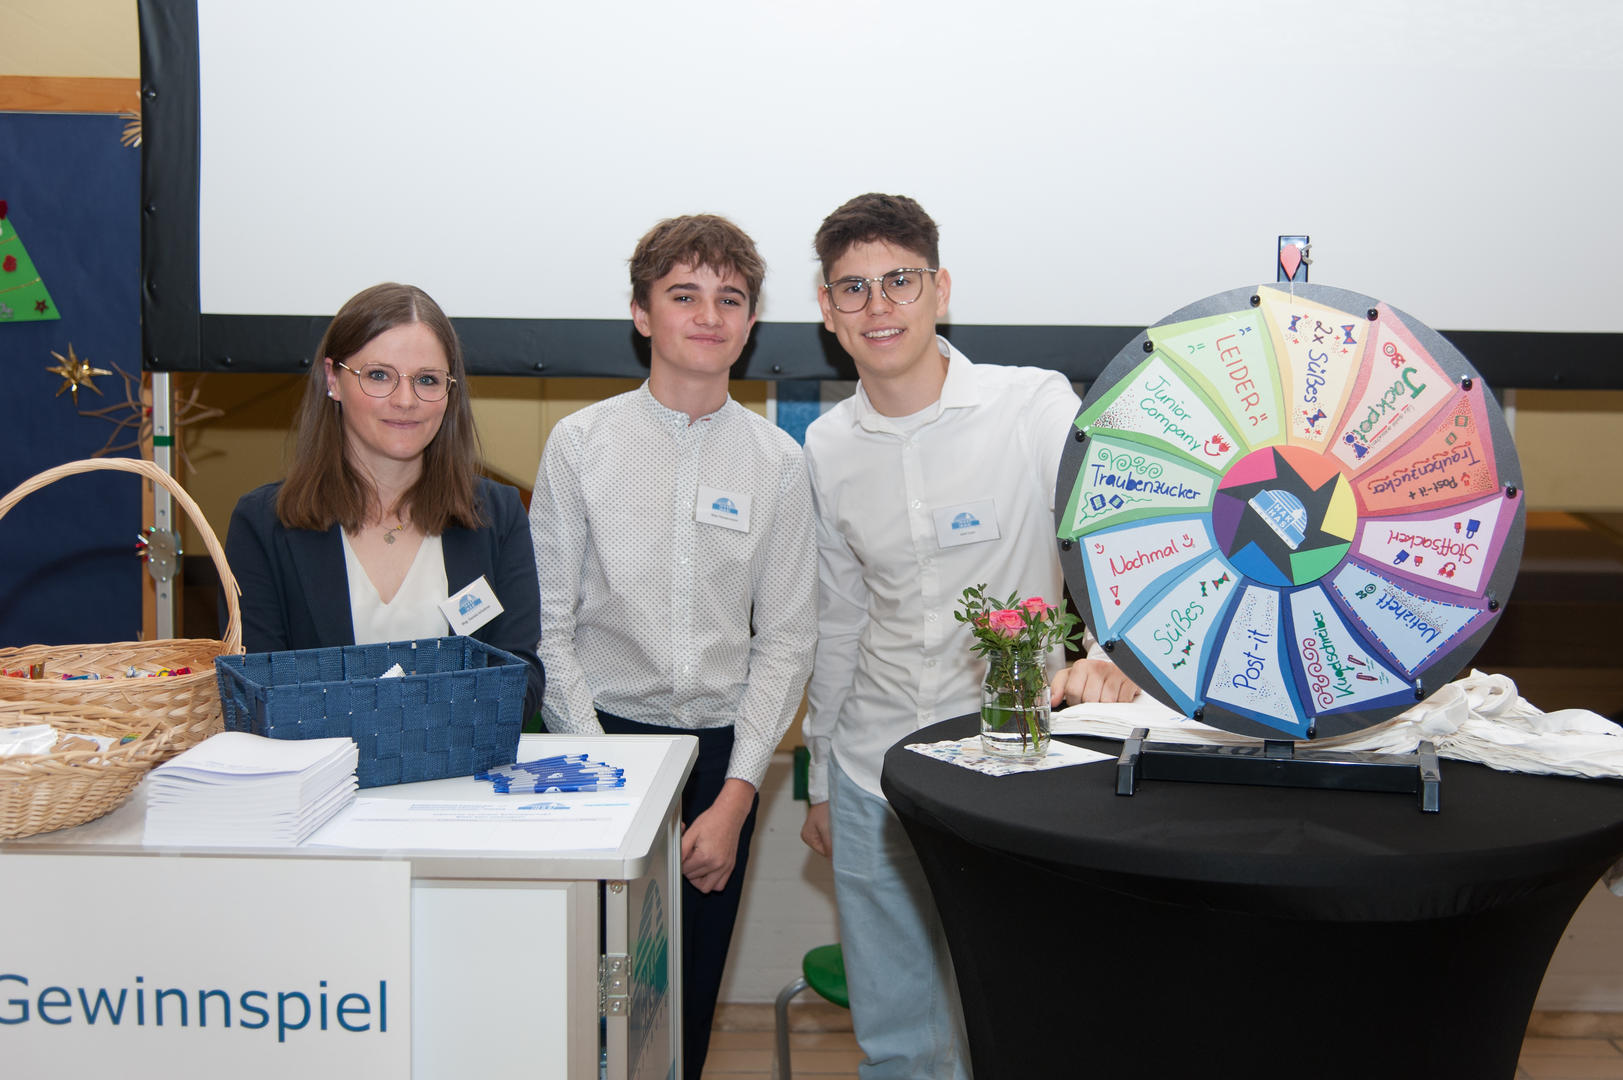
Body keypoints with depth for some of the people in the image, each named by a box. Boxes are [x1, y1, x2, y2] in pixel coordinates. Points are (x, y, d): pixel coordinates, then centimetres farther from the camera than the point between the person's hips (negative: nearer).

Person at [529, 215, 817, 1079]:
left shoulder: (777, 461, 1)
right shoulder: (580, 443, -2)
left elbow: (785, 640, 2)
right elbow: (547, 625, -2)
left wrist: (736, 796, -4)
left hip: (722, 744, 2)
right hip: (605, 734, -1)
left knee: (692, 989, 8)